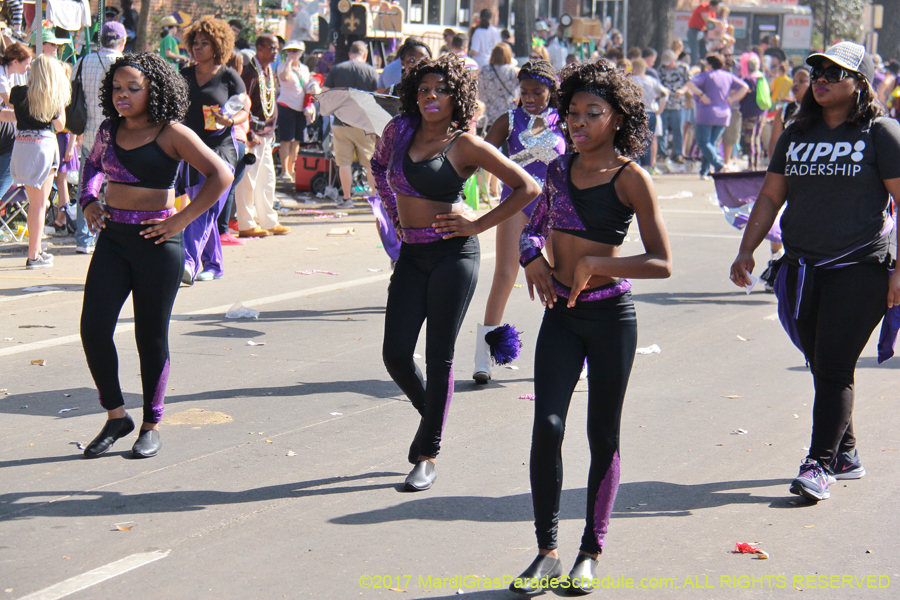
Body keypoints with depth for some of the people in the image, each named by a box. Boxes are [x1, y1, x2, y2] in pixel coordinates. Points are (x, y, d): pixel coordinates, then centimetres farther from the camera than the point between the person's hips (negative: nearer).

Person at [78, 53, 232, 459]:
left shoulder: (172, 134, -8)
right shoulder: (109, 130, 8)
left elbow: (221, 175, -13)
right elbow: (94, 165, 31)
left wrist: (181, 220, -15)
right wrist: (89, 201, 13)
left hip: (156, 242, -5)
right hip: (112, 238, 5)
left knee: (151, 336, 3)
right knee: (93, 327, -5)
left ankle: (152, 425, 19)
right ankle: (116, 416, 12)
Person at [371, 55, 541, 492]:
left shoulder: (466, 145, -8)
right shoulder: (399, 130, 6)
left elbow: (527, 188, -6)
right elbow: (379, 165, 29)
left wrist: (478, 225, -7)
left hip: (453, 254, -5)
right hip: (411, 254, 5)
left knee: (439, 358, -1)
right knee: (395, 355, 0)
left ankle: (428, 455, 10)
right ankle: (431, 414, 29)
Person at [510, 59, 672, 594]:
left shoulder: (632, 178, -9)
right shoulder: (561, 168, 7)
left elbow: (662, 263, -14)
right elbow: (536, 224, 25)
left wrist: (594, 266, -19)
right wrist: (533, 259, 5)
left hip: (610, 315, -4)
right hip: (561, 314, 4)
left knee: (603, 435, 6)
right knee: (548, 425, -8)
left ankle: (592, 551, 19)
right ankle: (548, 551, 1)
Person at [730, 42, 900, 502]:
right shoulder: (796, 135, 12)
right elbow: (770, 197, 16)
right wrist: (746, 252, 7)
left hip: (859, 270, -5)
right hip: (802, 269, 6)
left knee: (834, 369, -8)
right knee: (821, 367, 12)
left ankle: (819, 465, -4)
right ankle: (845, 454, 26)